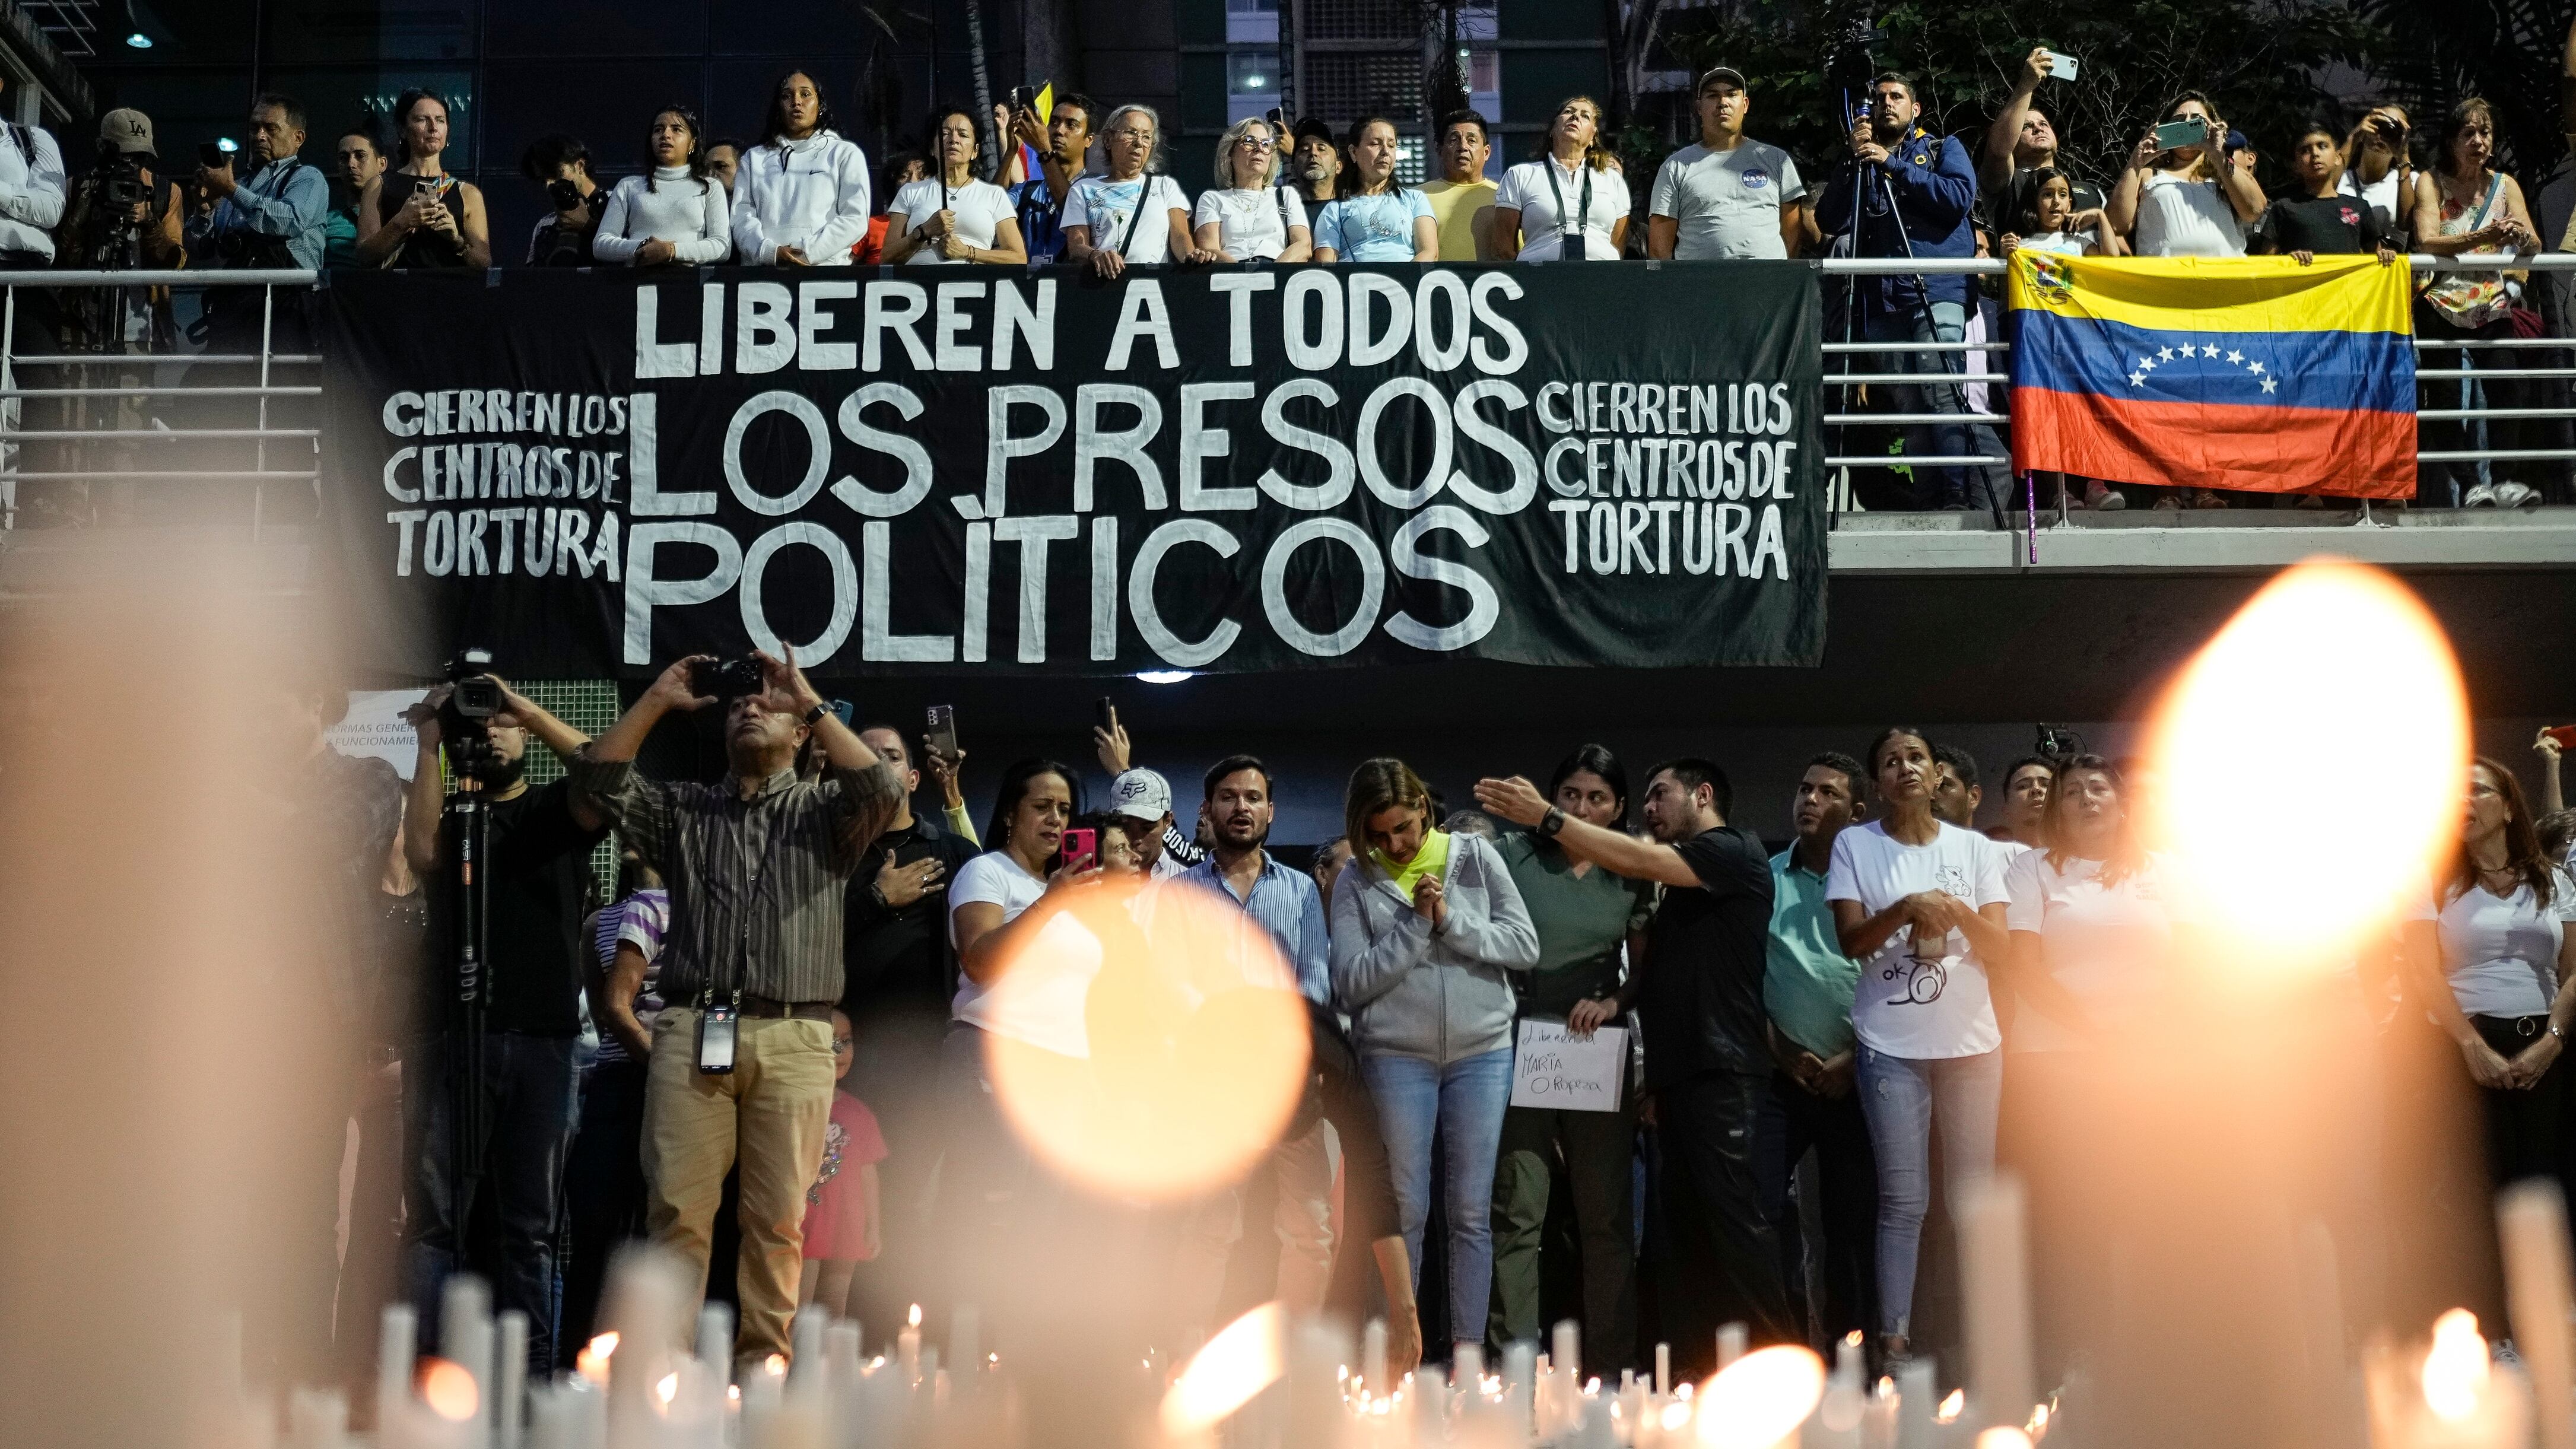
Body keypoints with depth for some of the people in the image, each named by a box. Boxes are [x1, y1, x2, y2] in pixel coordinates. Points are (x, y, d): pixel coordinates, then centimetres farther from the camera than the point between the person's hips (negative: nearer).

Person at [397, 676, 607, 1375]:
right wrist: (429, 746, -4)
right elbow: (420, 854, -7)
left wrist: (524, 706, -8)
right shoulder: (448, 817, 16)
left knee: (531, 1223, 3)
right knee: (434, 1214, -6)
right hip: (449, 1034, 0)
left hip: (541, 1037, 0)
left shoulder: (557, 810, 14)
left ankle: (531, 1371, 4)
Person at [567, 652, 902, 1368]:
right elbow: (598, 781, 8)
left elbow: (880, 790, -6)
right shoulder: (683, 809, 21)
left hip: (793, 1037, -1)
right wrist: (657, 700, 6)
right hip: (692, 1030, 1)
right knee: (678, 1208, -4)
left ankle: (763, 1360, 4)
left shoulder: (824, 811, 16)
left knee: (779, 1218, -2)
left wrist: (811, 703, -3)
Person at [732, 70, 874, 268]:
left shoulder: (846, 154, 16)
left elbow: (855, 219, 3)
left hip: (824, 266, -2)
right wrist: (770, 252, -10)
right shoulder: (754, 158, 23)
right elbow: (741, 217, 10)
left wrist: (809, 254, -9)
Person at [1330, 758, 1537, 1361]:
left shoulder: (1475, 857, 2)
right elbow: (1352, 983, -8)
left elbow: (1525, 947, -3)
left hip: (1482, 1051, 1)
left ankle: (1468, 1352, 7)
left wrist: (1451, 921, -14)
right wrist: (1415, 923, -14)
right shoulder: (1356, 881, 0)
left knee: (1472, 1213, 2)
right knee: (1406, 1210, 1)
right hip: (1397, 1056, -1)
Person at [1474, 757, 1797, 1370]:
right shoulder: (1685, 879, 25)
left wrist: (1547, 816, -15)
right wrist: (1616, 998, 9)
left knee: (1732, 1215, -14)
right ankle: (1693, 1367, 7)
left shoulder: (1735, 851, -4)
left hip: (1720, 1069, -9)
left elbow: (1639, 862, -16)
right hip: (1679, 1070, 9)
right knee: (1689, 1224, 6)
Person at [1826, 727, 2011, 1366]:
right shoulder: (1855, 845, 4)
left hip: (1971, 1042, 2)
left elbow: (1996, 947, 2)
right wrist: (1909, 908, -20)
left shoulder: (1973, 848, 7)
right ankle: (1893, 1338, 0)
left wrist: (1952, 910, -17)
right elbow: (1851, 939, -4)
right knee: (1903, 1199, -4)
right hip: (1891, 1045, -2)